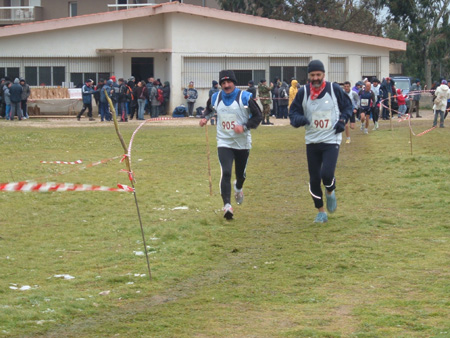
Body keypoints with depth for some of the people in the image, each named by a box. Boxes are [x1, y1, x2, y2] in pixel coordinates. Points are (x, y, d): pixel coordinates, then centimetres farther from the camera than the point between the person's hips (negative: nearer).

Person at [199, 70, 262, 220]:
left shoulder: (245, 97, -8)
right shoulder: (215, 98, 1)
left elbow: (257, 116, -5)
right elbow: (209, 109, 23)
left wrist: (244, 127, -19)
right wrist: (205, 117, 0)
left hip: (242, 143, 0)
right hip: (224, 142, 0)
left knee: (241, 174, 15)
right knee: (226, 173, -18)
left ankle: (238, 188, 52)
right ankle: (227, 205, -20)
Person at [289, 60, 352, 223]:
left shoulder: (334, 89, -4)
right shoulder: (303, 92, -1)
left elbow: (347, 106, 9)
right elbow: (293, 113, 2)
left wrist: (343, 120, -9)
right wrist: (299, 119, -21)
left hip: (331, 140, -2)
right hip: (312, 141, 2)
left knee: (327, 174, -19)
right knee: (314, 179, 4)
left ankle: (330, 192, 17)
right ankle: (321, 211, 22)